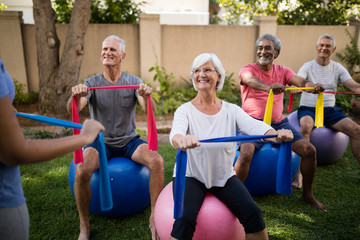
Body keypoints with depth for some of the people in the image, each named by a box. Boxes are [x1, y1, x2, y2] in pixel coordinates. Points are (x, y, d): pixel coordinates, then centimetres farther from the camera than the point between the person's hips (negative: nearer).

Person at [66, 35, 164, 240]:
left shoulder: (134, 82, 0)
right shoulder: (91, 83, -1)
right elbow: (73, 110, -17)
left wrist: (146, 97, -40)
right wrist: (76, 96, -41)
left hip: (129, 140, 1)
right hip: (100, 141, 0)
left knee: (157, 161, -26)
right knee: (82, 171, -29)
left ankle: (154, 218, -7)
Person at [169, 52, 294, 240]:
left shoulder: (231, 110, -4)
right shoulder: (185, 110, -11)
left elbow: (253, 125, -22)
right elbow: (175, 132, -31)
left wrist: (275, 134, -45)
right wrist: (181, 140, -57)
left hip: (224, 176, 3)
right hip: (190, 176, -2)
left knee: (252, 212, -16)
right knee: (186, 217, -26)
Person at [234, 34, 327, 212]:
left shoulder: (282, 71, 10)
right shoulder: (247, 70, -2)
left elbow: (300, 81, -9)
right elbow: (252, 81, -27)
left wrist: (312, 87, -33)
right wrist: (269, 87, -49)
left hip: (278, 122, 4)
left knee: (309, 150, -6)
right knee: (246, 154, -29)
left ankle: (307, 194, 15)